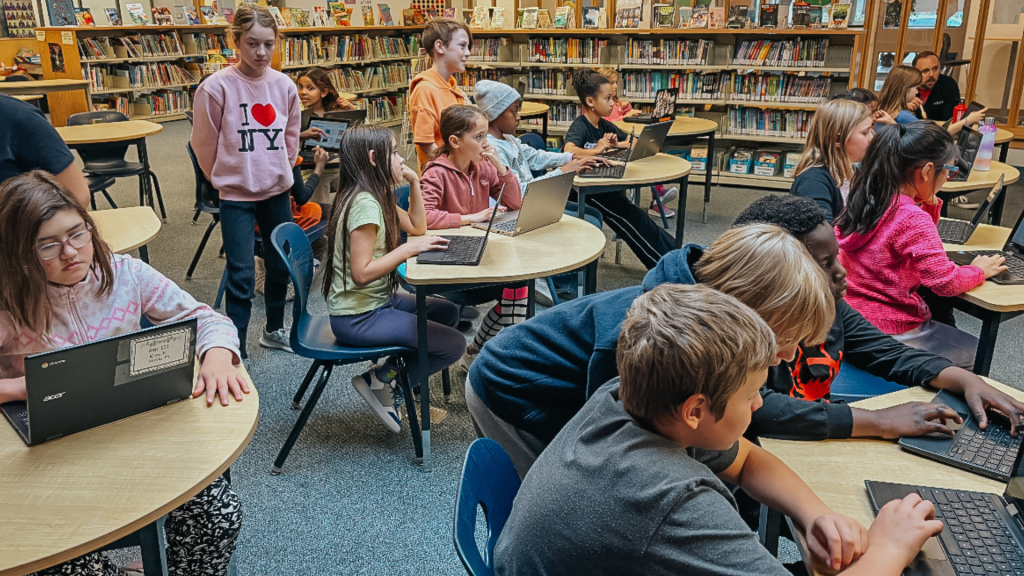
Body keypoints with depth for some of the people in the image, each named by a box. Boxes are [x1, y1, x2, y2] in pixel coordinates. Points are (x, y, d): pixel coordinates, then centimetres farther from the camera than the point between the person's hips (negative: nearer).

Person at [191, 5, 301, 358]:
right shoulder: (217, 87, -14)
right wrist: (227, 179, 8)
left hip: (277, 192, 5)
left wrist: (278, 174, 15)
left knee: (281, 266, 17)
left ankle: (274, 330, 38)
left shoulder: (284, 86, -2)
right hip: (236, 197, -5)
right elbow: (204, 144, -3)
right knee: (241, 277, -5)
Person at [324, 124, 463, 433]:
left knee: (448, 312, 18)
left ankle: (390, 370, 14)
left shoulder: (379, 197, 8)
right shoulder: (365, 204, -22)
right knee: (454, 344, -11)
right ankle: (380, 381, 3)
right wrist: (410, 248, -23)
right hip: (357, 317, -10)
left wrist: (414, 182, 9)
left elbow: (417, 228, 19)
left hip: (378, 300, 10)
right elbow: (362, 273, -26)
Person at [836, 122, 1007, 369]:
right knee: (976, 353, 14)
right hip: (889, 329, -8)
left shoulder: (865, 200, 1)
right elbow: (946, 282, -18)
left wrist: (929, 202, 3)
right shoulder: (912, 219, -24)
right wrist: (979, 270, 1)